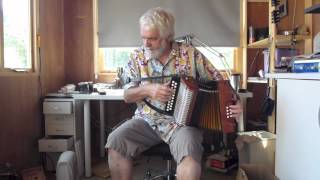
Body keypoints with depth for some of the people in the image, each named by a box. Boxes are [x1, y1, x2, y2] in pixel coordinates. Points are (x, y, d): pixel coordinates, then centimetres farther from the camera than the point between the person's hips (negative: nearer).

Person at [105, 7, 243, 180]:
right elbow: (127, 96, 4)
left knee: (189, 153, -33)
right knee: (115, 141, -21)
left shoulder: (190, 53, -2)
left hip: (182, 121, -2)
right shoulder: (137, 57, 3)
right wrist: (147, 90, -15)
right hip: (147, 120, 3)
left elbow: (217, 81, 4)